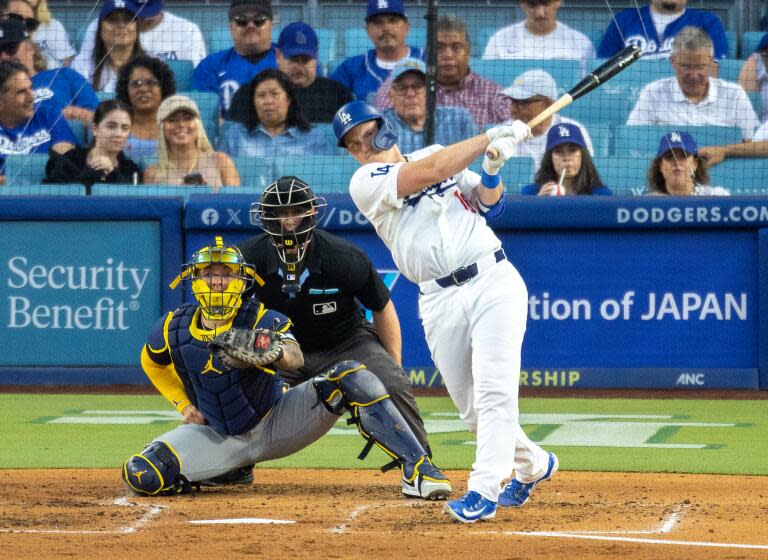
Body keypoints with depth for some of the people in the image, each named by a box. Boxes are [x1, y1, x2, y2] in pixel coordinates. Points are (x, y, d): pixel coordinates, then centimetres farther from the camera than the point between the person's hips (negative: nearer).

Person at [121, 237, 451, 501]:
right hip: (220, 437, 2)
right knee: (142, 475, -21)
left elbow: (296, 357, -40)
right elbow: (152, 362, 16)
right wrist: (184, 405, 4)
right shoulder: (173, 330, -9)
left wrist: (274, 350, -64)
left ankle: (417, 467, -27)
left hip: (276, 423, -2)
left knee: (352, 379, -26)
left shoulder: (261, 319, -18)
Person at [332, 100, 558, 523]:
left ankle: (483, 491, -19)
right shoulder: (365, 183, 0)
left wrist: (493, 168, -8)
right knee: (471, 406, 4)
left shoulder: (436, 152, 14)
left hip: (494, 281, 0)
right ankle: (532, 464, 29)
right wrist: (493, 136, -9)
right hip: (440, 301, 0)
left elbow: (487, 204, 12)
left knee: (494, 390, -15)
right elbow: (431, 171, -12)